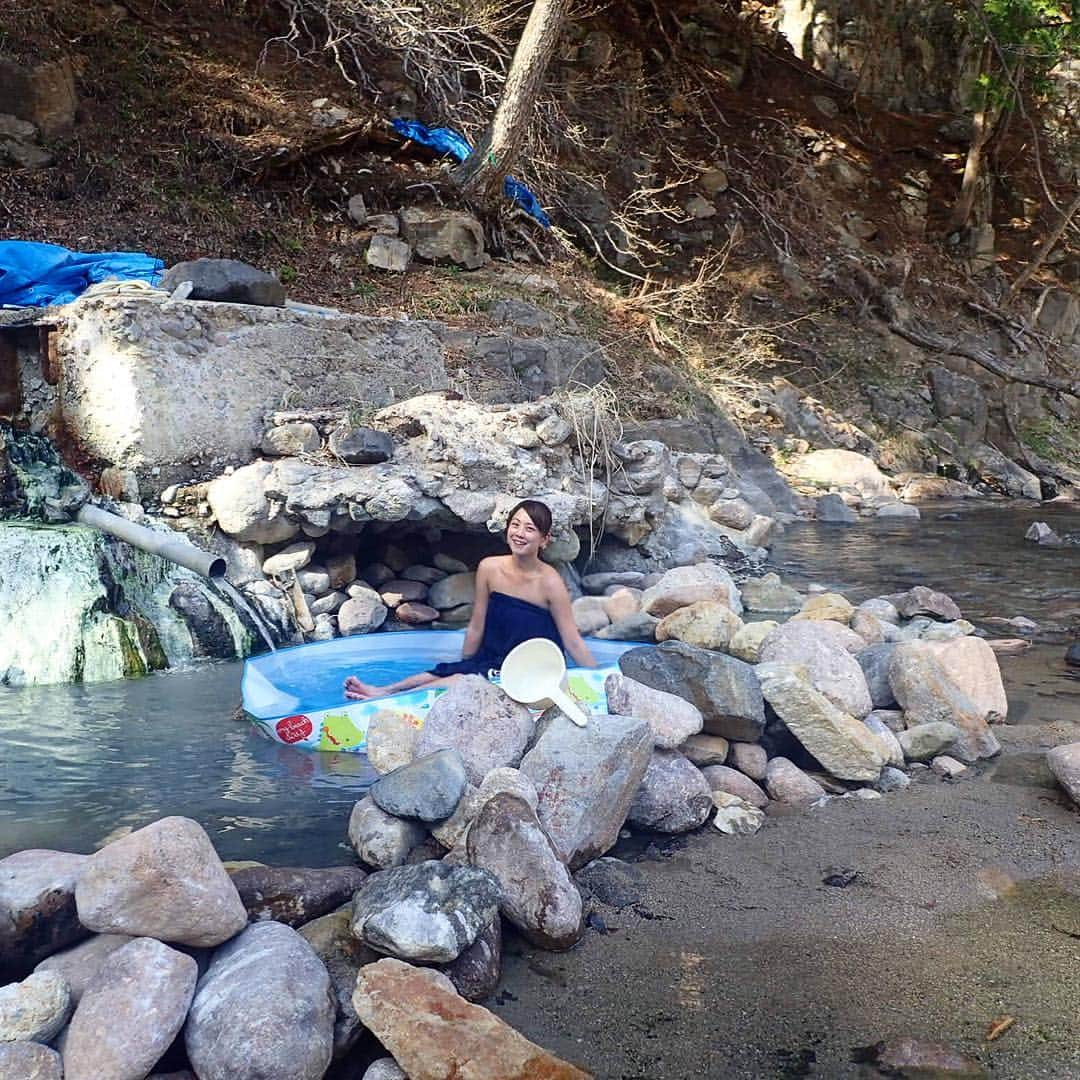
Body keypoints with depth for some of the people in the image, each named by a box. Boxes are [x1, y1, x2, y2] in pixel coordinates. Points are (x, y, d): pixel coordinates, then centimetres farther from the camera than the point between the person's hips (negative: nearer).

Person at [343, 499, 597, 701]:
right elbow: (476, 628, 7)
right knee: (447, 673, -19)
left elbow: (573, 642, -10)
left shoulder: (549, 582, -16)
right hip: (491, 661, 5)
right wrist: (462, 667, 13)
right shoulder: (489, 568, -4)